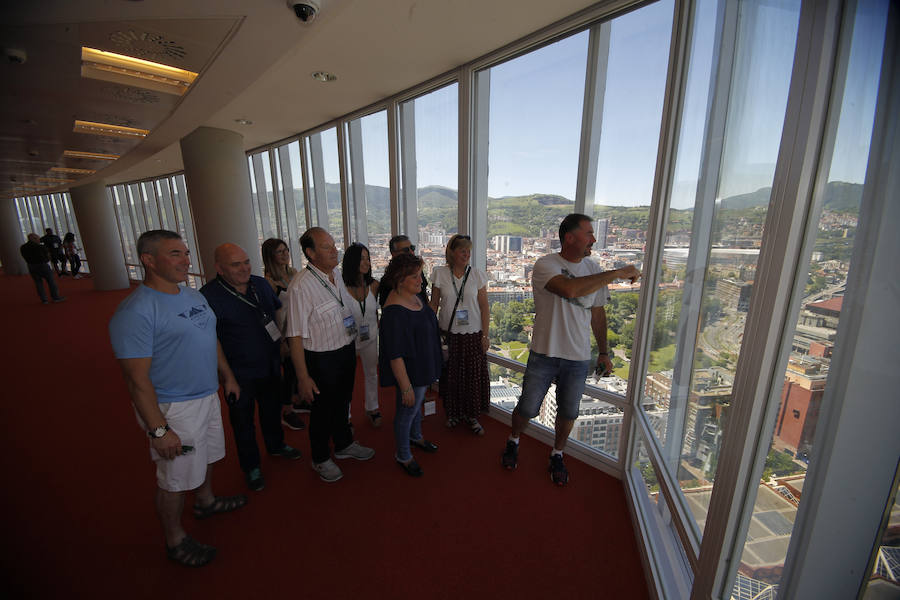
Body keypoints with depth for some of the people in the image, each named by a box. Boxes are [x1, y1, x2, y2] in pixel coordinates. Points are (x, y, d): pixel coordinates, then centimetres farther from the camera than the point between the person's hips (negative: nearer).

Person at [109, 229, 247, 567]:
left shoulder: (194, 295, 4)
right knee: (175, 479, 12)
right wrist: (158, 430, -21)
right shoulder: (136, 312, -23)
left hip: (208, 396, 8)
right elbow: (137, 379, -22)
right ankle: (175, 540, 36)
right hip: (174, 409, -8)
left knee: (206, 456, 27)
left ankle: (205, 501, 53)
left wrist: (227, 375, 18)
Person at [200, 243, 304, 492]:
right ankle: (251, 467, 38)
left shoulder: (261, 284, -3)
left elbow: (279, 310, 14)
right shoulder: (209, 296, -20)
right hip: (240, 375, -5)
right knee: (243, 421, 16)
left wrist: (283, 341, 9)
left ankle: (276, 446, 50)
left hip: (271, 366, 5)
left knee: (273, 409, 24)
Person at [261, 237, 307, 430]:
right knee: (289, 370, 5)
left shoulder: (294, 273, 4)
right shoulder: (269, 280, -16)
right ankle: (286, 413, 25)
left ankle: (298, 402, 40)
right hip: (285, 332, -7)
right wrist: (281, 341, -15)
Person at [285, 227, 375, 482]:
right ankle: (321, 459, 41)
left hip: (347, 350, 7)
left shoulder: (337, 274, 2)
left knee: (342, 402, 25)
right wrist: (303, 377, -20)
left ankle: (344, 444, 50)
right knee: (323, 409, 14)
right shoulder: (301, 286, -24)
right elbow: (296, 336, -23)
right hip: (322, 358, -7)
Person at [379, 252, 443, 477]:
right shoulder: (394, 310, -31)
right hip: (409, 371, -9)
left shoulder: (414, 296, -3)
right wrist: (405, 387, -26)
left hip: (423, 366, 9)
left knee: (418, 403, 29)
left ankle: (416, 436, 55)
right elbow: (395, 355, -29)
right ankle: (402, 456, 37)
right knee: (407, 411, 12)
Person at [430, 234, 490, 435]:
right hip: (448, 334, 0)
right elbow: (433, 305, 3)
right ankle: (453, 413, 33)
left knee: (474, 374, 7)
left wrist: (485, 335, -3)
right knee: (450, 375, 10)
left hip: (473, 334, 0)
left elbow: (484, 307, 0)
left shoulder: (477, 275, -3)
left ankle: (472, 415, 28)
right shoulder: (439, 274, -3)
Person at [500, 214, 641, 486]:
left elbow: (598, 313, 12)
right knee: (527, 408, 10)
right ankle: (513, 442, 40)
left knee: (568, 413, 16)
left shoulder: (594, 269, 4)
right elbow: (570, 289, -34)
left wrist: (604, 352, 14)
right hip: (544, 354, -4)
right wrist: (616, 273, -26)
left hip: (579, 358, 4)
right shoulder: (545, 265, -13)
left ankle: (557, 455, 42)